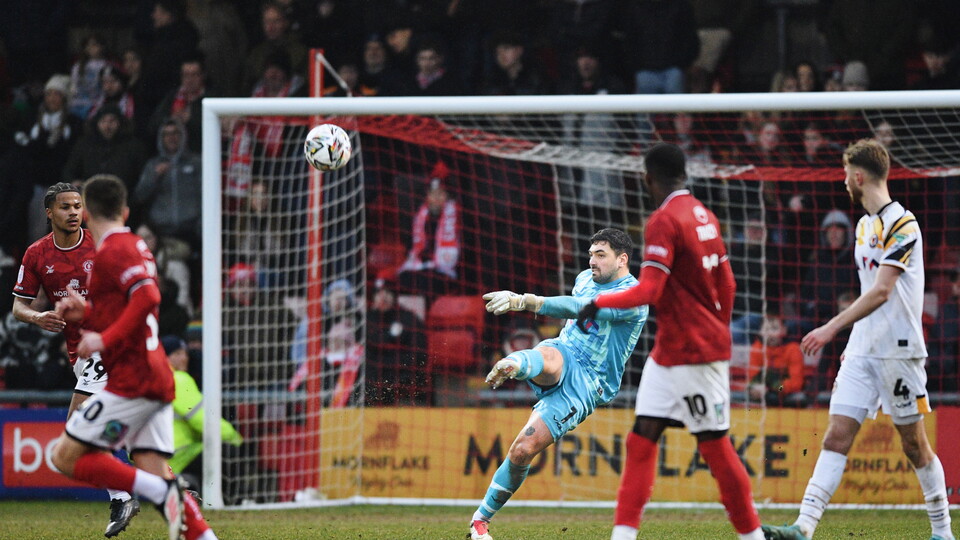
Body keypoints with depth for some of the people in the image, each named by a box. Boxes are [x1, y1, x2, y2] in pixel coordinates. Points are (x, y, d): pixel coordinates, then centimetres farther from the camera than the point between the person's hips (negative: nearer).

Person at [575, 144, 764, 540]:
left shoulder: (664, 221, -16)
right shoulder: (703, 216, 11)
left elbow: (648, 291, -22)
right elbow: (726, 285, 18)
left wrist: (600, 303, -14)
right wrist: (718, 332, 29)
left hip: (694, 354, -9)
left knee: (714, 446, -3)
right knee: (641, 439, 6)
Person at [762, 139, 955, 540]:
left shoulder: (902, 225, -13)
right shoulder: (865, 225, 15)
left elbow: (881, 291, -23)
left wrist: (832, 327, -29)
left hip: (898, 350, -7)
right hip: (862, 351, 7)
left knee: (914, 443, 1)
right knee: (837, 436, -5)